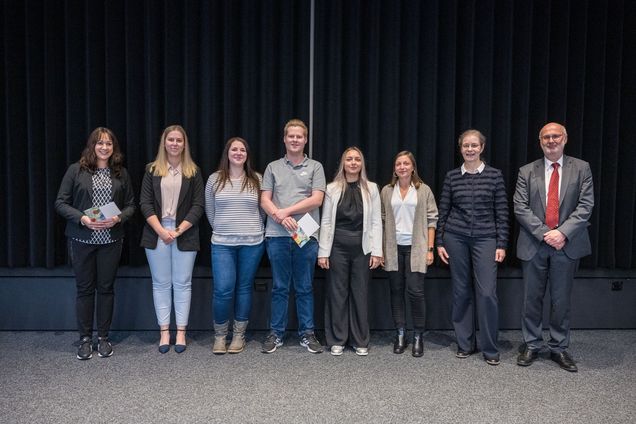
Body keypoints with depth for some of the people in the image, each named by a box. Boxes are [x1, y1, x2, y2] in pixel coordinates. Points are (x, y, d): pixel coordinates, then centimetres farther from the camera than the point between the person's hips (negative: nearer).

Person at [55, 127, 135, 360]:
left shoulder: (121, 173, 6)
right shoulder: (76, 170, 0)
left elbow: (130, 205, 8)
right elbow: (61, 203, -2)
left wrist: (118, 218, -12)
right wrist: (82, 218, -16)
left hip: (111, 240, 2)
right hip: (82, 239, -1)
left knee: (106, 288, 7)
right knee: (85, 288, 6)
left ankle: (103, 338, 19)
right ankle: (85, 339, 18)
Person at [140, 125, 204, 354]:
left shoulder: (193, 171, 5)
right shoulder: (152, 170, 7)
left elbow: (198, 206, 0)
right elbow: (145, 203, 2)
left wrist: (179, 230, -10)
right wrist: (161, 230, -11)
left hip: (184, 234, -1)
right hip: (157, 232, 1)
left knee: (182, 283, 2)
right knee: (161, 283, 5)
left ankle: (181, 332, 10)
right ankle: (164, 332, 13)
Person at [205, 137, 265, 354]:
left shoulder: (256, 179, 4)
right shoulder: (215, 179, 4)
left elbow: (263, 210, 10)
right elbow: (210, 211, 11)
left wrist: (254, 231, 8)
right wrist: (222, 230, 12)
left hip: (252, 243, 1)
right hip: (222, 244, 0)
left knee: (244, 288, 7)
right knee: (223, 290, -6)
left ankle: (239, 335, 19)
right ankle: (219, 335, 12)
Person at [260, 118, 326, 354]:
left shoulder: (315, 167, 7)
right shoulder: (273, 167, 11)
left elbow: (316, 199, -4)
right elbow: (265, 201, 4)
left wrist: (286, 211, -8)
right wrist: (280, 217, -13)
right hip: (277, 235, 1)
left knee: (305, 288, 7)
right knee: (279, 288, 8)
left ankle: (307, 334, 17)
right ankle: (276, 333, 18)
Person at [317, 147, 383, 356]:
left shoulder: (371, 188, 5)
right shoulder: (332, 189, 3)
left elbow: (376, 222, 2)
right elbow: (326, 222, 2)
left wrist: (377, 251, -4)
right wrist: (323, 252, -3)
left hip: (362, 248, 1)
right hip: (338, 247, 0)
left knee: (360, 294, 7)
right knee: (337, 293, 6)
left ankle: (360, 341, 19)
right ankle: (337, 340, 18)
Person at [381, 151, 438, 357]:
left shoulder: (424, 190, 2)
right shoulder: (387, 191, 7)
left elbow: (431, 220, 1)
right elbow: (382, 220, 9)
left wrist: (430, 249, -5)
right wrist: (380, 249, 3)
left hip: (415, 248, -2)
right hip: (393, 248, 2)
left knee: (415, 291, -6)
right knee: (396, 291, 6)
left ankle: (418, 336, 8)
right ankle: (400, 334, 16)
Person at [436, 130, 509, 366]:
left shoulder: (494, 175, 1)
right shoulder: (452, 177, 4)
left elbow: (502, 212, 1)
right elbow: (443, 211, 7)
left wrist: (502, 244, -4)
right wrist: (439, 242, 4)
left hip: (485, 239, -1)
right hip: (456, 238, 2)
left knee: (487, 293, -7)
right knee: (461, 292, 8)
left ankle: (490, 349, 8)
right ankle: (465, 344, 20)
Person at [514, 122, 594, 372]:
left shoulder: (581, 169, 5)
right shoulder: (527, 172, 6)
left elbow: (585, 205, -3)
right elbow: (520, 208, -2)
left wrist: (563, 232, -16)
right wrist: (544, 233, -13)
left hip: (567, 244, 0)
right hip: (534, 245, 1)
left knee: (561, 300, 7)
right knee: (532, 298, 8)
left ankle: (559, 348, 20)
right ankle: (532, 346, 20)